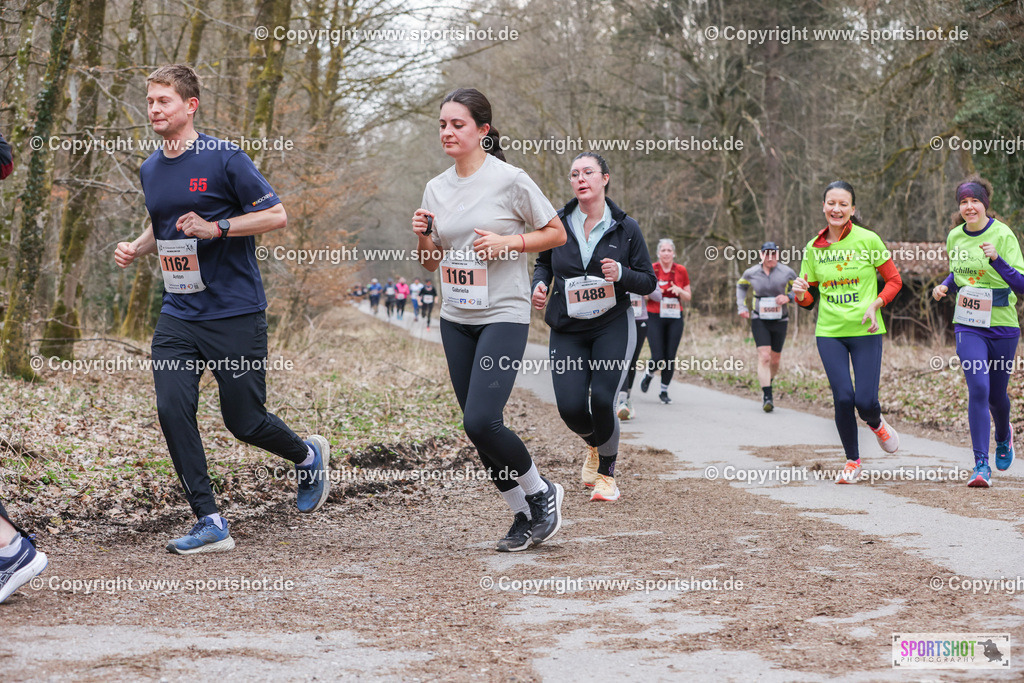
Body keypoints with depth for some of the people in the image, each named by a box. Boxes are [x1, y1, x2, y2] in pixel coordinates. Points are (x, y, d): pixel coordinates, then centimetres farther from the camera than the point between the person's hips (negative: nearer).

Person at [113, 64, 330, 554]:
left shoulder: (224, 159, -9)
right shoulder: (150, 170, 11)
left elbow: (276, 215, -9)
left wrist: (216, 227, -19)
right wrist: (136, 248, 7)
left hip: (235, 314, -5)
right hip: (178, 316, 6)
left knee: (245, 421, -1)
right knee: (172, 410, -11)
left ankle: (308, 456, 32)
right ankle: (210, 525, -2)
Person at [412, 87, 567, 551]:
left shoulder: (509, 179, -7)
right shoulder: (436, 189, 9)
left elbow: (557, 234, -1)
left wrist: (508, 242, -15)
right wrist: (422, 237, -4)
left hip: (504, 316, -6)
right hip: (455, 320, 6)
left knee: (481, 421, -17)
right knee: (478, 428, 6)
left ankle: (541, 494, 6)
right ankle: (525, 514, 21)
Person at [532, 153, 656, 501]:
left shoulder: (625, 228, -3)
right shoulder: (559, 223, 0)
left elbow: (648, 282, 2)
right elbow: (543, 263, 17)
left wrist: (621, 274, -18)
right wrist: (540, 285, -4)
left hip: (612, 327, -2)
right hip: (567, 331, 2)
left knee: (602, 399, -17)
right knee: (570, 407, -10)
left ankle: (607, 473, 9)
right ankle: (595, 445, 28)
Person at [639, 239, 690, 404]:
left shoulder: (681, 271, 5)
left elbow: (688, 297, 10)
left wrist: (680, 291, -11)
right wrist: (649, 293, -14)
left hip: (675, 319, 2)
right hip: (655, 317, -2)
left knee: (670, 357, -2)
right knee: (658, 357, -11)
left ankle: (664, 391, 16)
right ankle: (649, 374, 24)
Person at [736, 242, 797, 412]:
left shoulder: (787, 272, -3)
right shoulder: (751, 273, 0)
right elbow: (741, 286, 21)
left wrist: (788, 297, -12)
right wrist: (742, 307, 9)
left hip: (780, 321, 1)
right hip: (759, 320, -1)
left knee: (775, 359, 10)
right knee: (764, 356, -15)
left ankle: (768, 383, 39)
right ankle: (767, 397, -19)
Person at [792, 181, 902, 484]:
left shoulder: (868, 240, -4)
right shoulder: (813, 249, 5)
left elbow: (894, 280, 3)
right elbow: (810, 298, 12)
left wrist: (875, 304, -13)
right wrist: (800, 294, -11)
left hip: (865, 331, -2)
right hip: (829, 333, 2)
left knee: (865, 401, -9)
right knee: (843, 398, -6)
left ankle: (876, 423, 30)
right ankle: (852, 462, 15)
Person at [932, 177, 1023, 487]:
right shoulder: (954, 237, 3)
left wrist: (996, 259, -31)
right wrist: (944, 286, 1)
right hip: (968, 325, 2)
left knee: (996, 394, 12)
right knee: (978, 388, -17)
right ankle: (981, 465, -15)